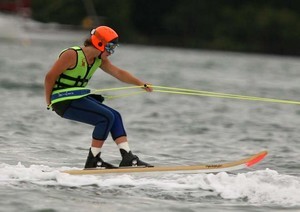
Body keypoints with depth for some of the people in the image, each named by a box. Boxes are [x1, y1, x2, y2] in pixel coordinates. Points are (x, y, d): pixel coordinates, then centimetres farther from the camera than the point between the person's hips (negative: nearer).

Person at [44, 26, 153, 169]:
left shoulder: (99, 60, 8)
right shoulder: (72, 55, -18)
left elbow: (118, 73, 7)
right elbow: (50, 77, -15)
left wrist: (141, 84, -4)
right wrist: (49, 103, -9)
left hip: (78, 98, 9)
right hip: (64, 101, -9)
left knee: (115, 116, 3)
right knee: (107, 117, -18)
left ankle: (127, 158, 2)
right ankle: (93, 161, -13)